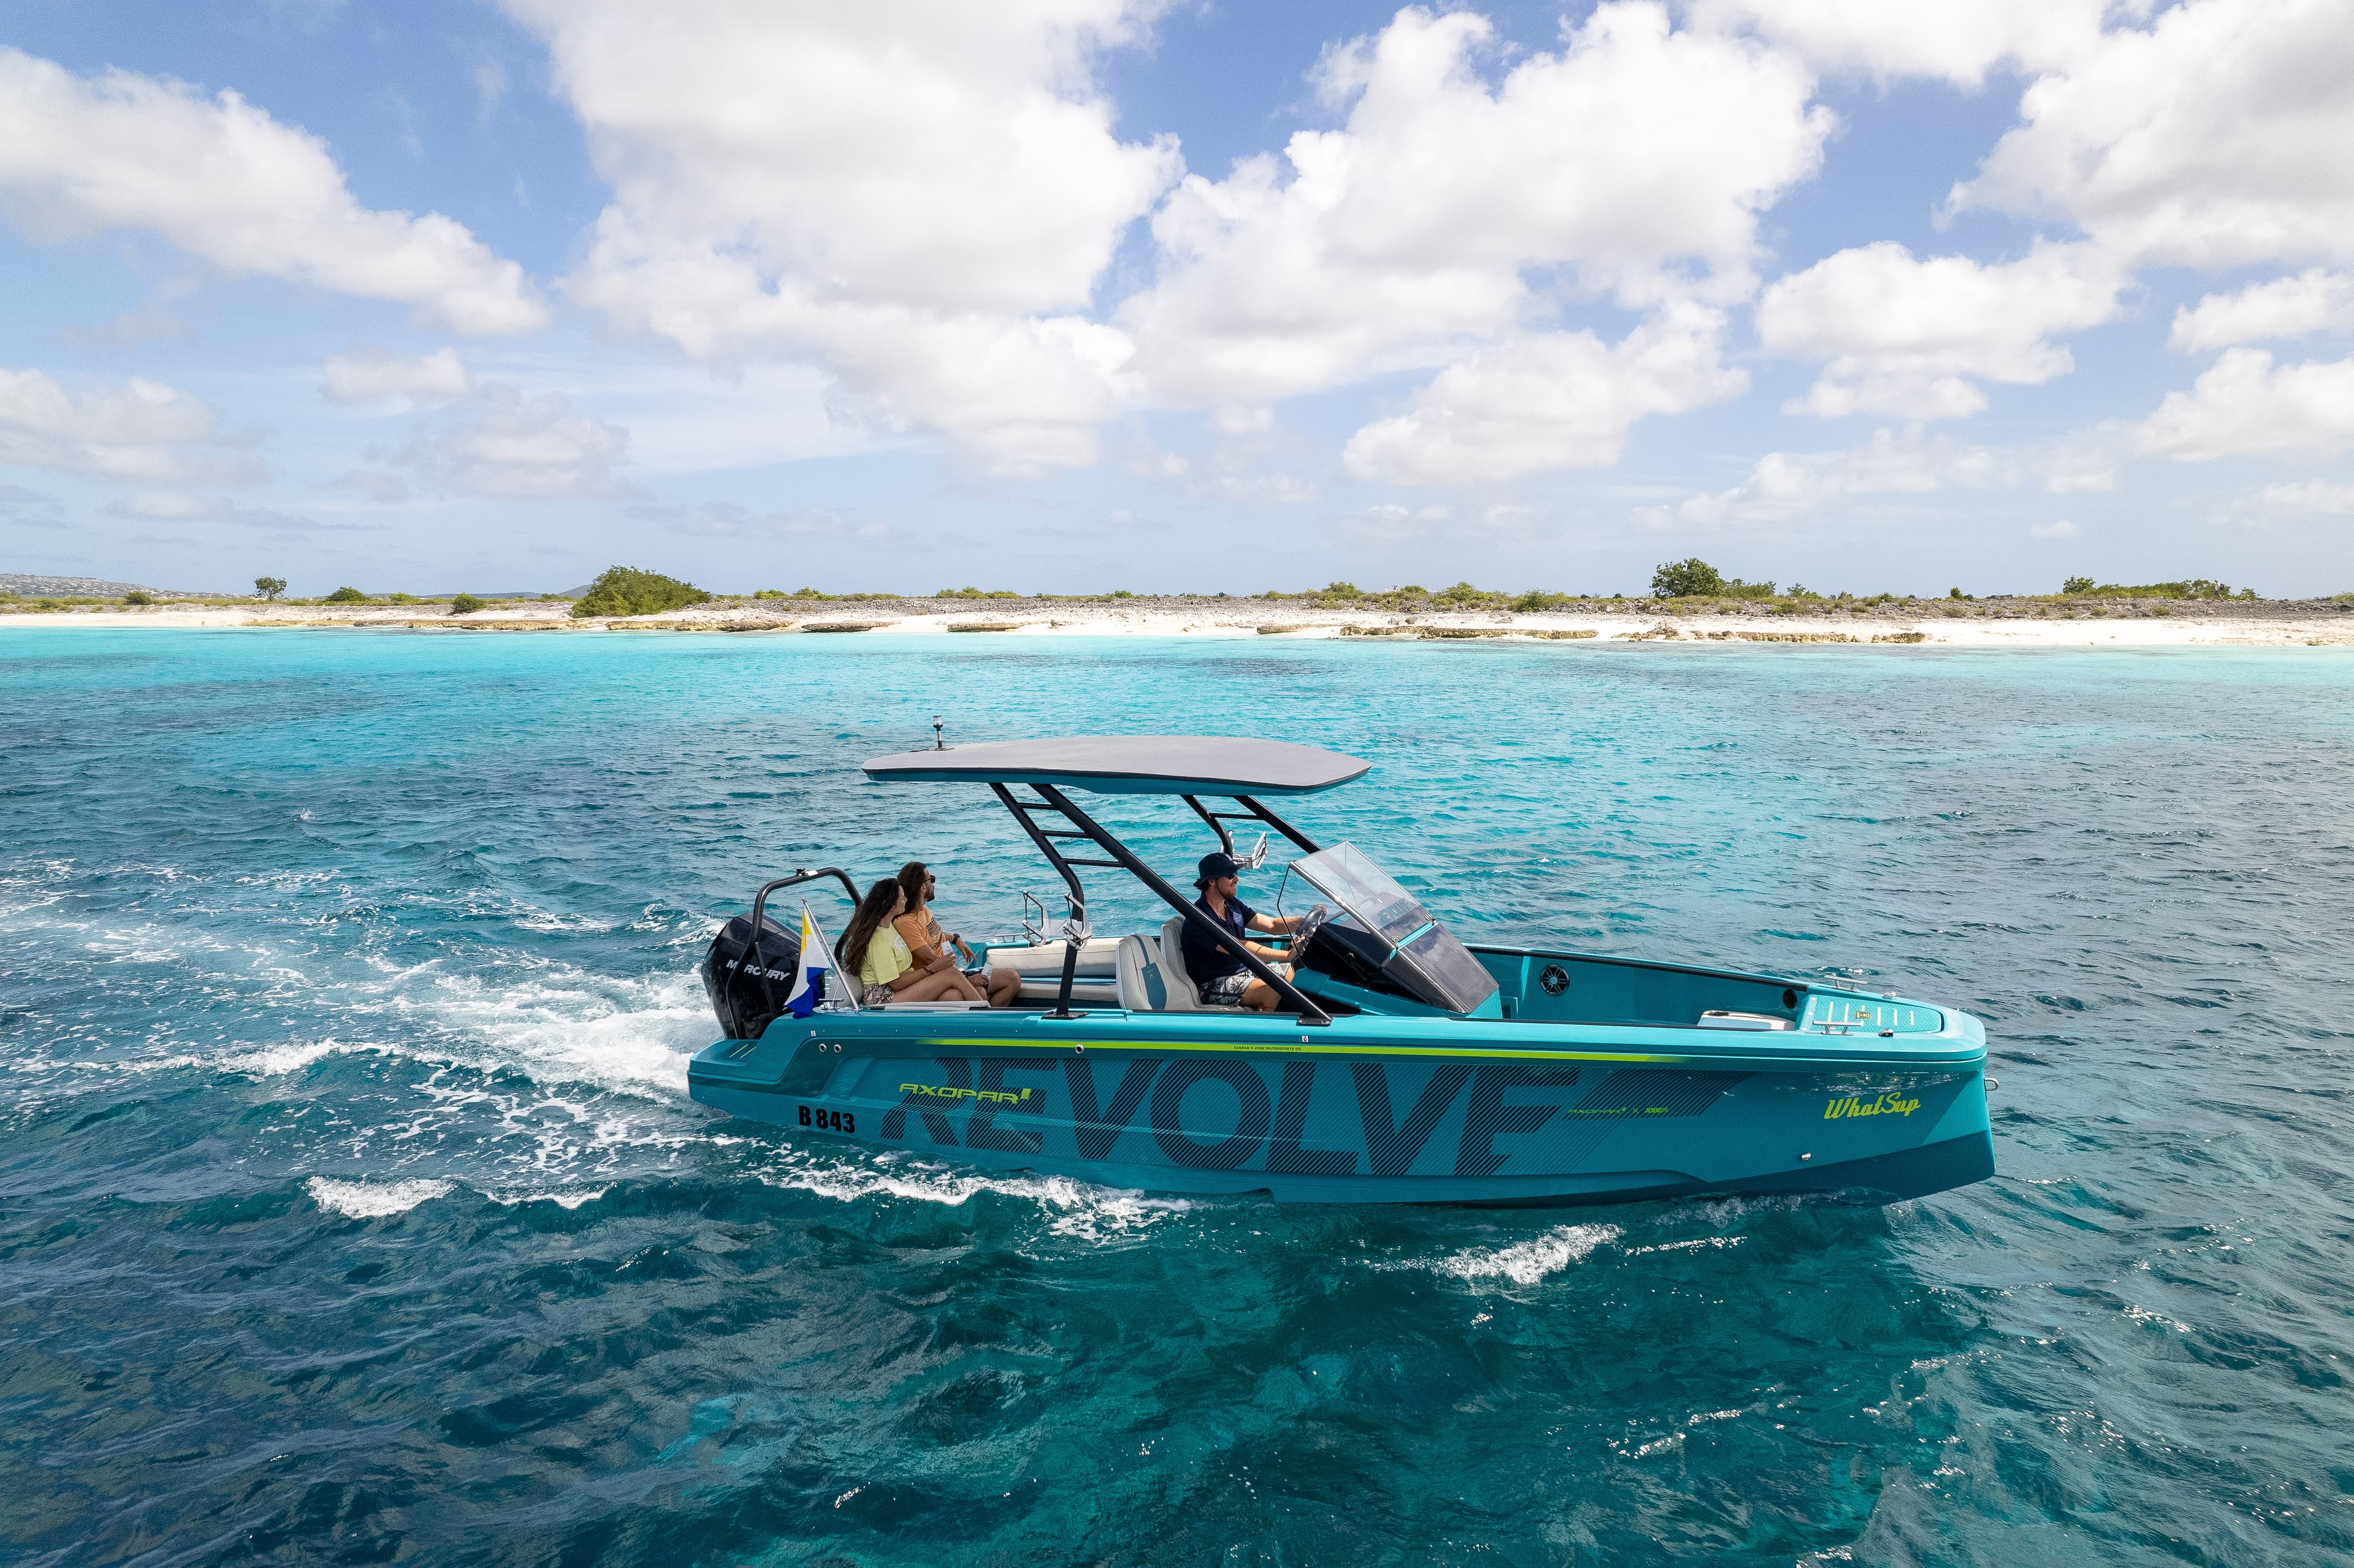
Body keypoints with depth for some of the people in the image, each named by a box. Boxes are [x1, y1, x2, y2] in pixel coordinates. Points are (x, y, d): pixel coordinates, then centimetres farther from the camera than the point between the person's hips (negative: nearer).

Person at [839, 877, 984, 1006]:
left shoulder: (889, 926, 13)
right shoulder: (878, 940, -19)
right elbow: (896, 984, -17)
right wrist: (932, 968, -12)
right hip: (883, 999, -9)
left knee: (953, 995, -18)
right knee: (951, 974, -17)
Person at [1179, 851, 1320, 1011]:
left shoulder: (1232, 905, 9)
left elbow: (1272, 925, 5)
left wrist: (1308, 919, -15)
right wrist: (1289, 956, -37)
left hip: (1243, 970, 9)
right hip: (1214, 985, -9)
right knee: (1274, 989, -30)